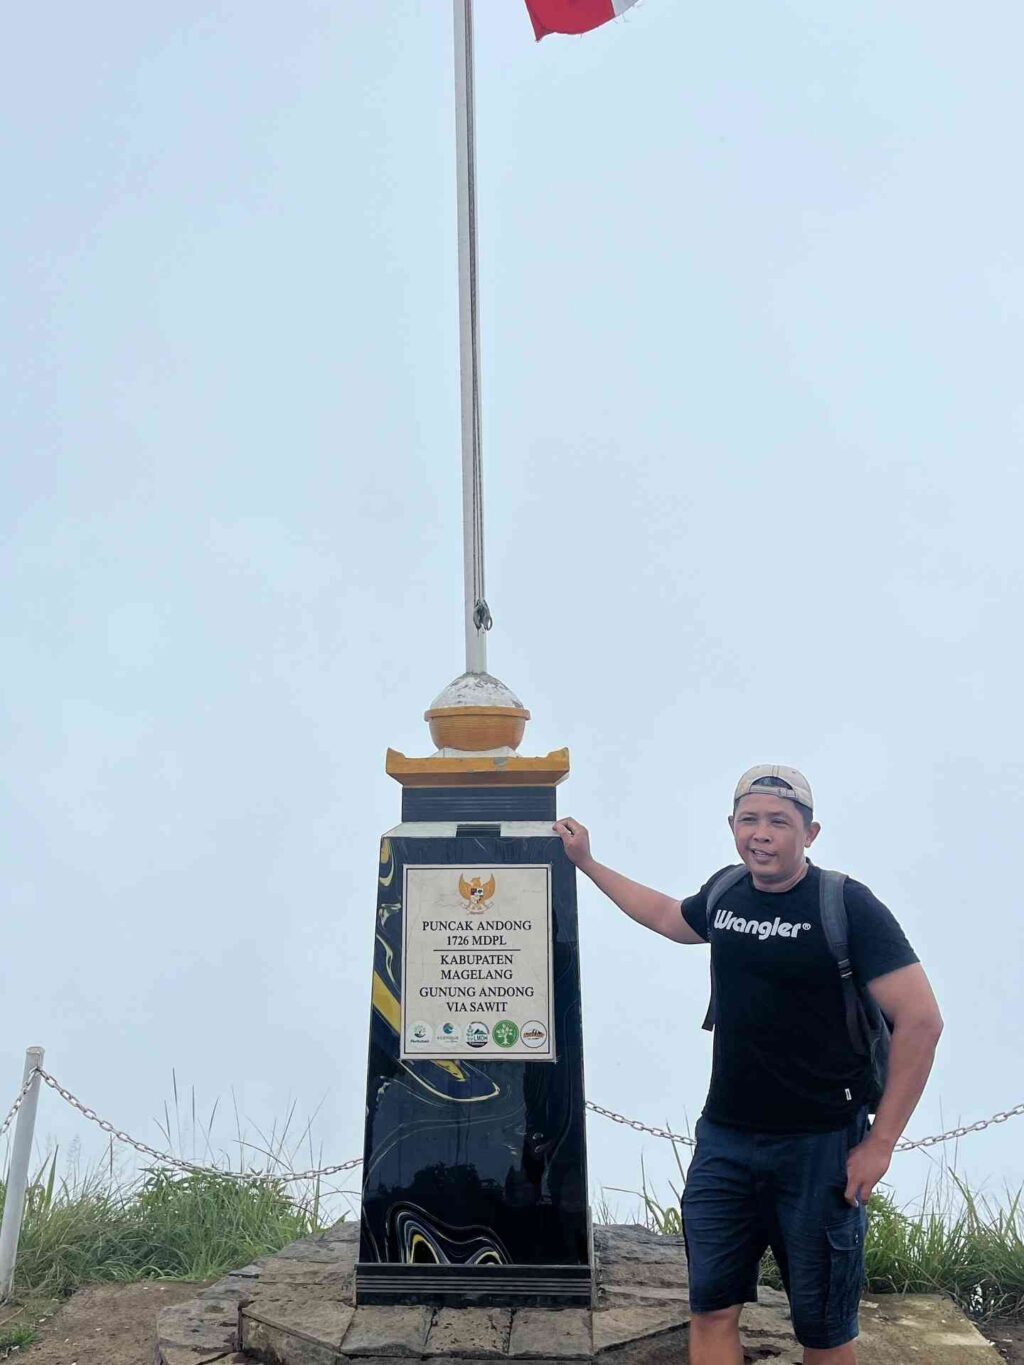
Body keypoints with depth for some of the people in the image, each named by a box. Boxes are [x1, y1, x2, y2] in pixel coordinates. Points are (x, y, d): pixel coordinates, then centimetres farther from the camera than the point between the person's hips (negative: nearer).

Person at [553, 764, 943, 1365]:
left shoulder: (848, 906, -13)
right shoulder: (725, 893, 3)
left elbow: (921, 1021, -14)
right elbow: (667, 916, 25)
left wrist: (881, 1143, -14)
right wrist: (588, 862, 29)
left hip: (819, 1147, -4)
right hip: (724, 1140, 5)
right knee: (712, 1311, 9)